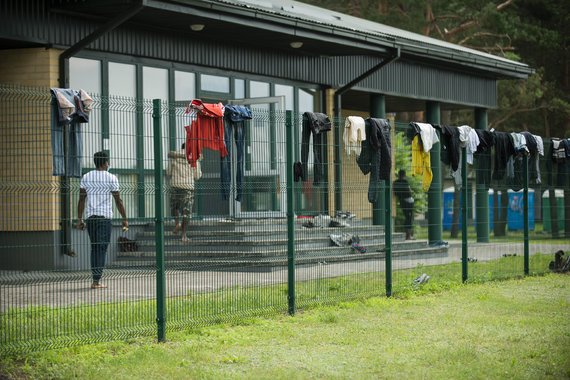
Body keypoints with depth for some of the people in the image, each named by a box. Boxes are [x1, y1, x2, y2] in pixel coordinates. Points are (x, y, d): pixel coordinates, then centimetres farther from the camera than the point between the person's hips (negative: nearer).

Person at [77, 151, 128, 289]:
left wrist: (79, 219, 10)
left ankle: (96, 277, 14)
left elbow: (81, 199, 6)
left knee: (94, 248, 14)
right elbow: (118, 200, -2)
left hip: (89, 216, 4)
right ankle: (96, 280, -10)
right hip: (104, 216, -4)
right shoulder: (111, 178, -2)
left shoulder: (86, 177, 7)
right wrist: (124, 219, 4)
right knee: (101, 249, -4)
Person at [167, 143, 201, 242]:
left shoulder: (173, 156, 5)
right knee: (186, 212, 3)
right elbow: (197, 176, 3)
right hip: (188, 186, -1)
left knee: (174, 206, 25)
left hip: (175, 185, 1)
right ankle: (183, 235, -5)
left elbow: (169, 173, 9)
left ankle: (177, 223, 0)